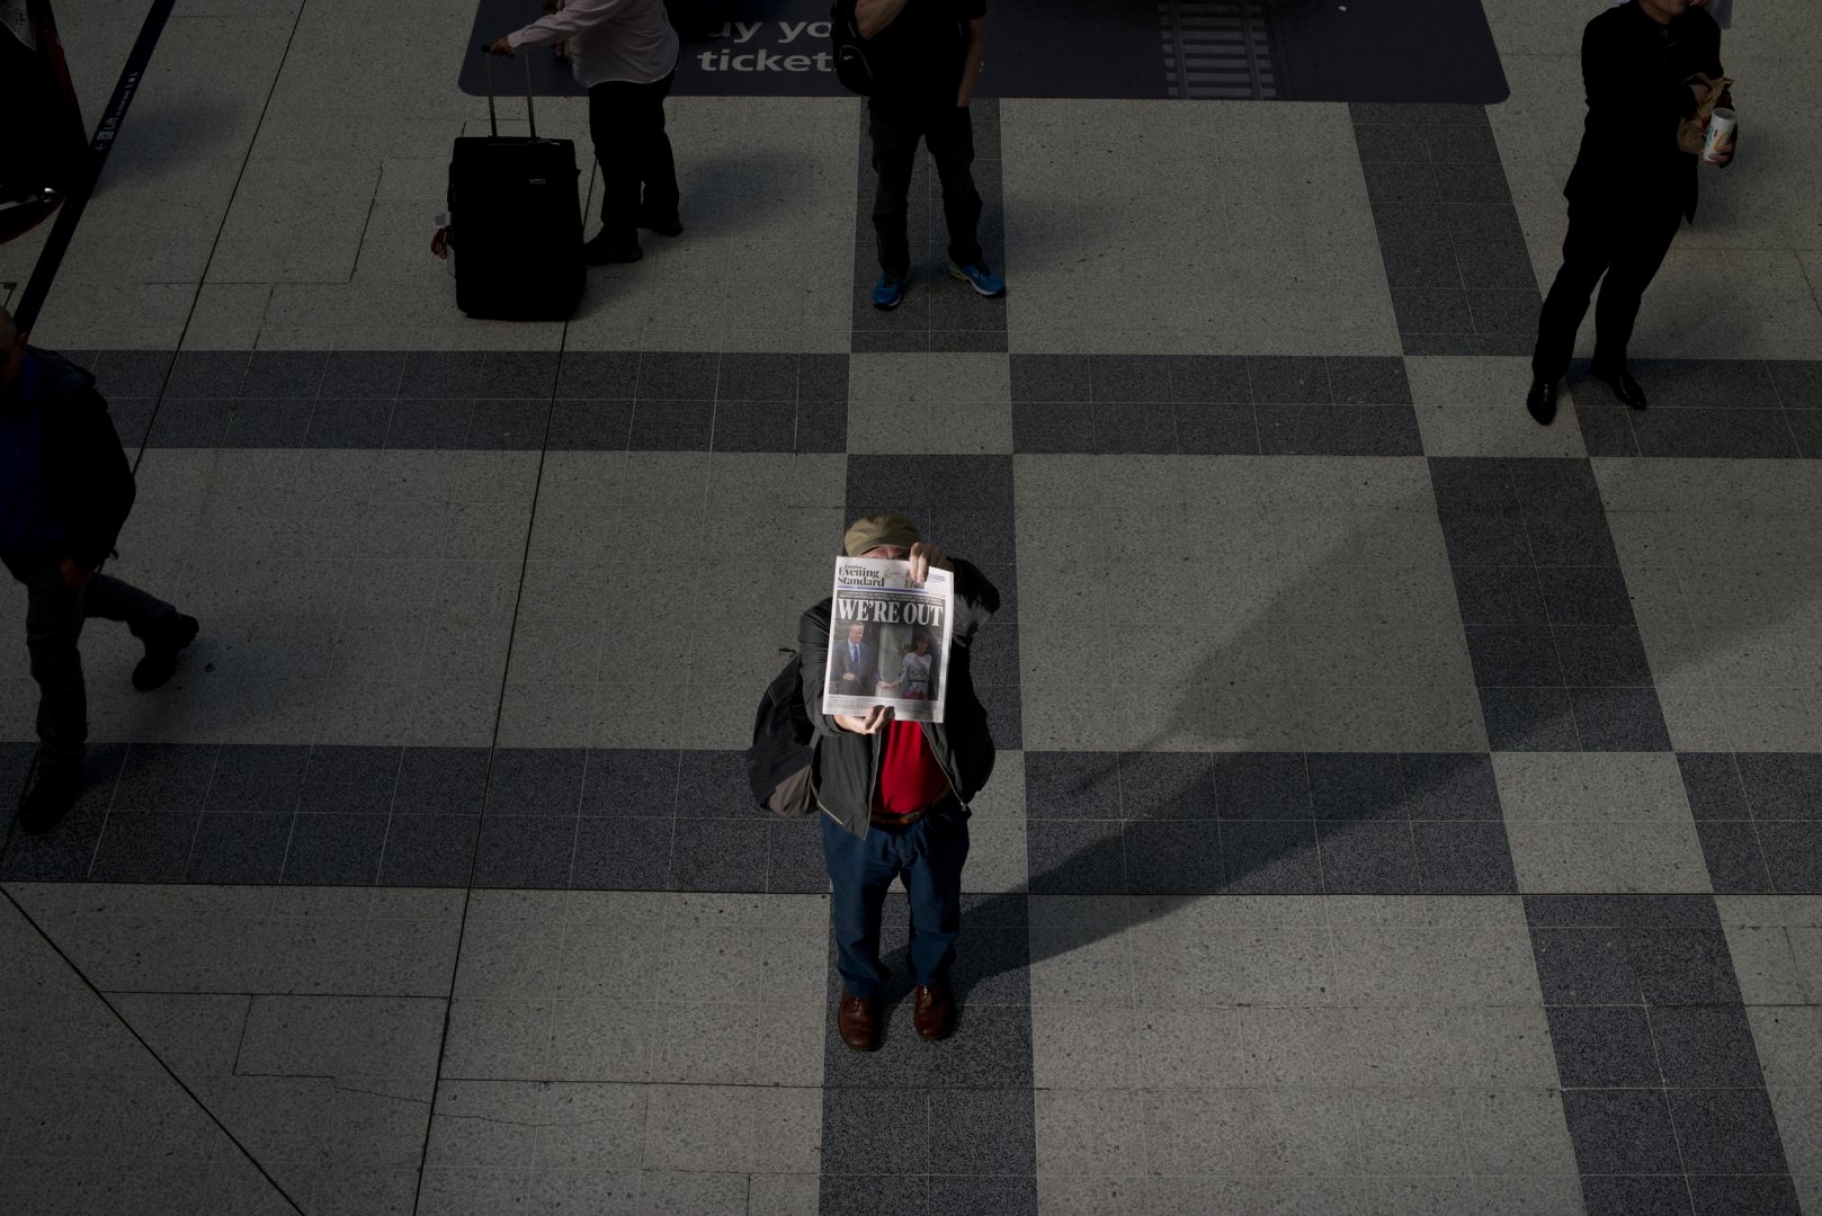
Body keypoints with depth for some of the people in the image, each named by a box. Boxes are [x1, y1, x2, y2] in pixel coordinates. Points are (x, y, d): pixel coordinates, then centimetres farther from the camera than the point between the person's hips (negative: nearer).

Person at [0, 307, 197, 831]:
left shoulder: (68, 399, -36)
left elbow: (115, 486, -25)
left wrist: (85, 554, -19)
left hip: (61, 541, -6)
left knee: (51, 654, 7)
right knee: (78, 598, 31)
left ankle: (59, 764, 31)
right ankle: (164, 629, 59)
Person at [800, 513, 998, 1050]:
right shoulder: (823, 623, -21)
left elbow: (983, 607, -42)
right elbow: (818, 698, -36)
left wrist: (946, 569, -63)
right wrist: (842, 717, -61)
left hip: (936, 814, 1)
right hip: (857, 816, -1)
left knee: (937, 910, 29)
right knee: (856, 915, 28)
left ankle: (931, 978, 63)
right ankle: (859, 986, 61)